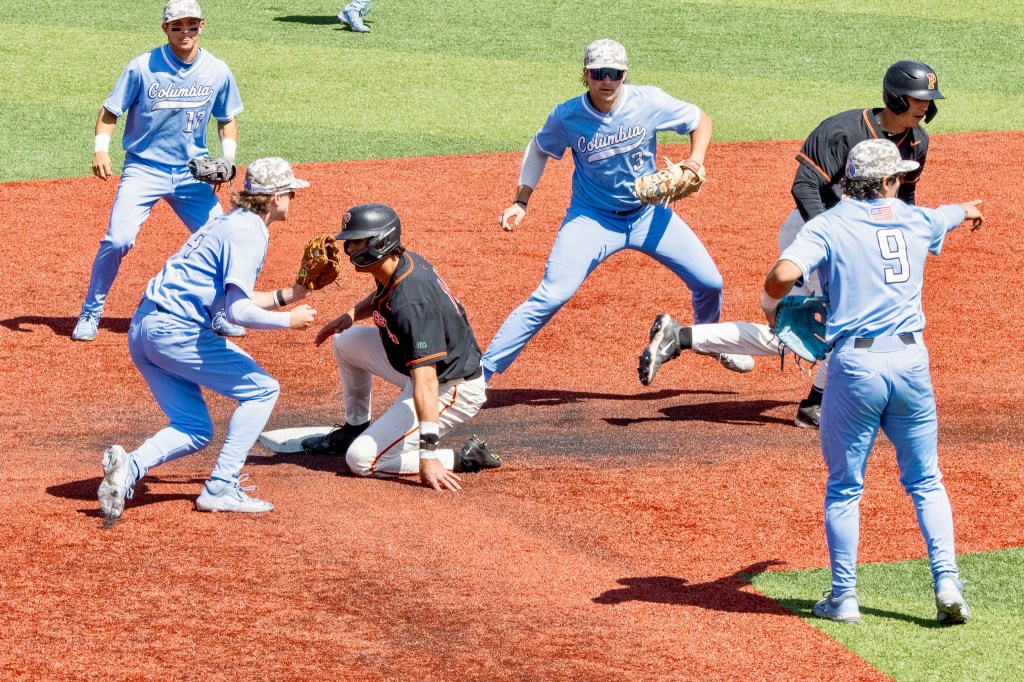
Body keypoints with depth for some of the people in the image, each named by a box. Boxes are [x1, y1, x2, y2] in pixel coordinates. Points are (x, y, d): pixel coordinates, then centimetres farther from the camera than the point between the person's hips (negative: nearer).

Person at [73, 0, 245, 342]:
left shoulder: (217, 73, -1)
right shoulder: (143, 67, -11)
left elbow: (226, 120, 12)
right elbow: (110, 111, -4)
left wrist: (228, 156, -5)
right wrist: (101, 149, -20)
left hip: (192, 173, 3)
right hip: (143, 169, -3)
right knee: (117, 240, -17)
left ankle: (218, 313, 21)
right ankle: (90, 314, 0)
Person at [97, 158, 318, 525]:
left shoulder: (231, 222, 20)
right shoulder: (249, 234, -12)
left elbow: (228, 296, 28)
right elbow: (238, 311, -20)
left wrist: (285, 295, 22)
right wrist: (289, 319, -7)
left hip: (142, 330, 10)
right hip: (176, 330, -10)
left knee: (195, 431, 13)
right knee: (261, 388, 1)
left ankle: (129, 467, -11)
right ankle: (222, 488, -4)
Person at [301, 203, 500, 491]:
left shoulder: (411, 303, -34)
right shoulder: (403, 262, -5)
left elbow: (426, 382, -39)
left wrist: (428, 454, -42)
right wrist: (352, 314, 6)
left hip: (452, 389, -10)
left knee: (362, 459, -14)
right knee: (347, 340, 15)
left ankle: (464, 459, -8)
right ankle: (355, 428, 31)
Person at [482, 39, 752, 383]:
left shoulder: (649, 102, -17)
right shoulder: (567, 118, -17)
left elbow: (700, 121, -1)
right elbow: (539, 150, 4)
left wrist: (694, 164, -18)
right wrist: (521, 202, -4)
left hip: (649, 214, 3)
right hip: (592, 220, -3)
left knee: (709, 282, 4)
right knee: (550, 297, -20)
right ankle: (479, 374, -17)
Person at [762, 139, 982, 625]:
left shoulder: (828, 225, -2)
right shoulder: (916, 221, 10)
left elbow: (784, 274, -19)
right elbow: (942, 218, 36)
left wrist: (769, 305, 4)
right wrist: (965, 211, 60)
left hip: (855, 363, -2)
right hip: (910, 360, 2)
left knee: (844, 487, 10)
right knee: (925, 482, 14)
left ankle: (843, 598, 11)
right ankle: (947, 584, 3)